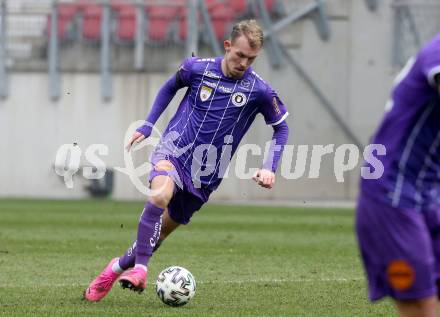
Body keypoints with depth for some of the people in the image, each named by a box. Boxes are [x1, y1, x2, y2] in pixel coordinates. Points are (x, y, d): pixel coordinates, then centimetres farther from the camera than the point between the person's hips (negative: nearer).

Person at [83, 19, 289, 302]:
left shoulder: (259, 90, -9)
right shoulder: (197, 68, -7)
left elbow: (281, 128, 6)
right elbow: (170, 87, 15)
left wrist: (270, 168, -5)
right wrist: (147, 126, 10)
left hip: (204, 174, 1)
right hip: (173, 151, -1)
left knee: (161, 231, 7)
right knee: (161, 195, -34)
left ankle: (121, 266, 31)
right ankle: (140, 269, -28)